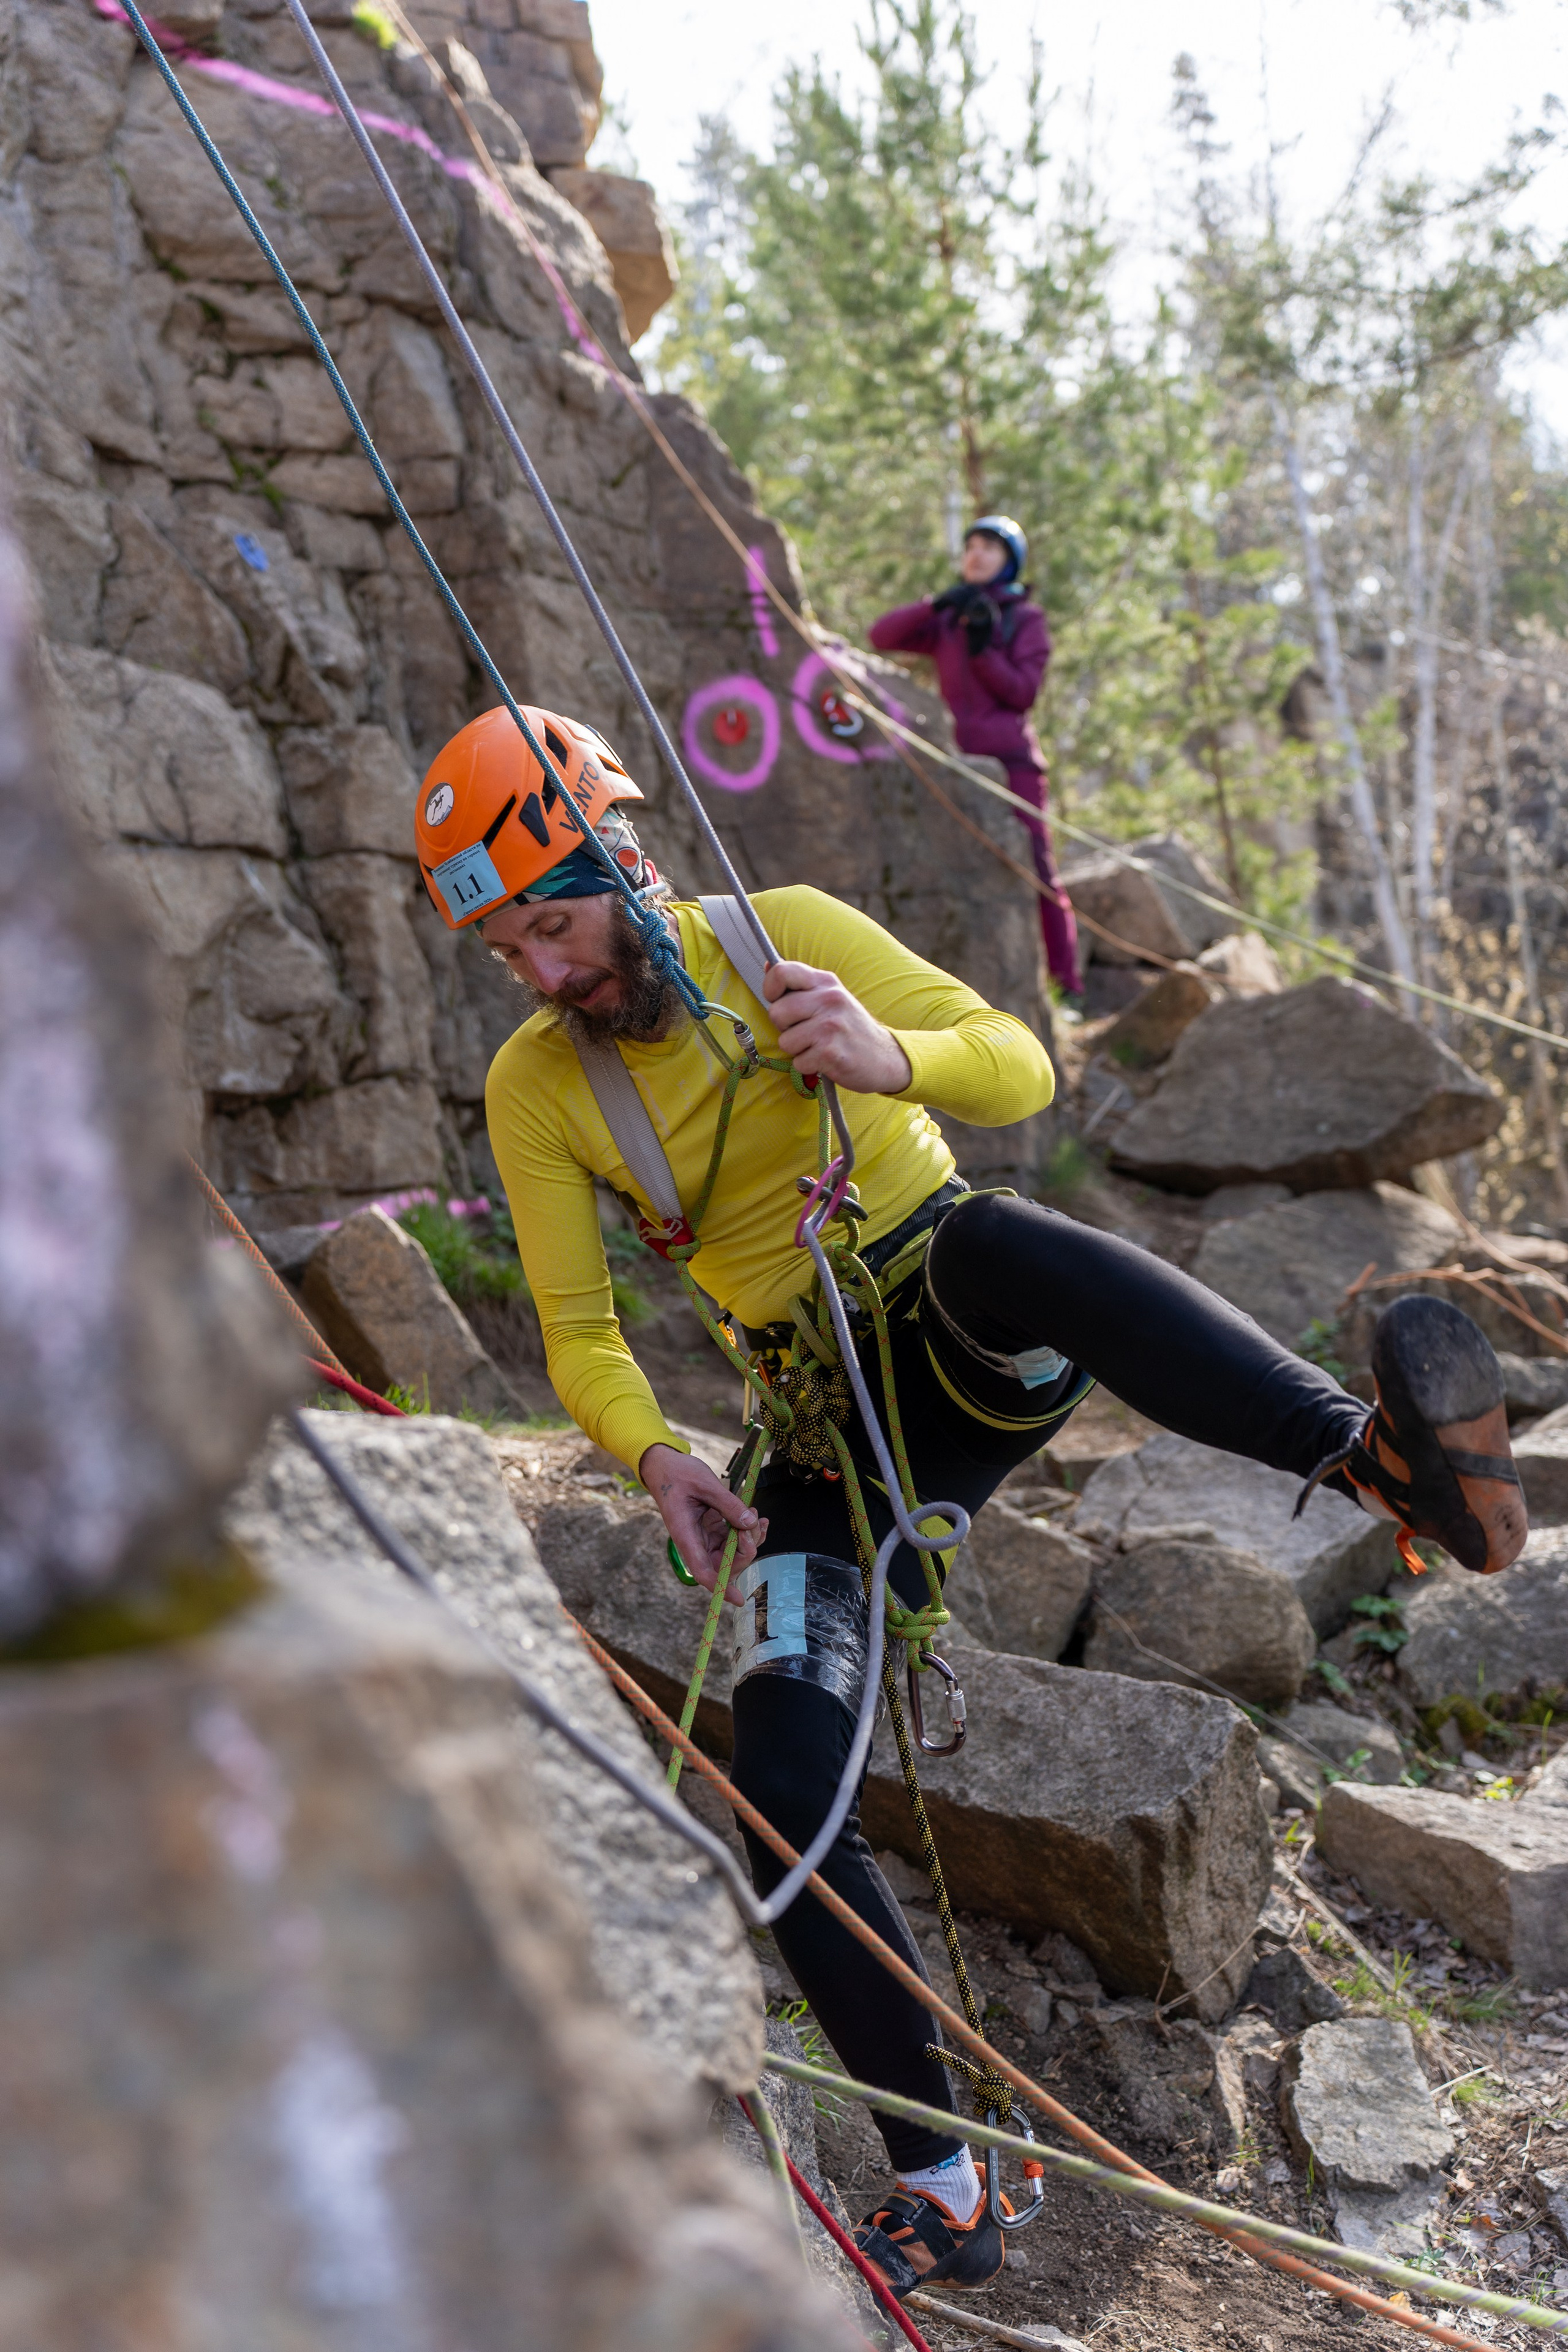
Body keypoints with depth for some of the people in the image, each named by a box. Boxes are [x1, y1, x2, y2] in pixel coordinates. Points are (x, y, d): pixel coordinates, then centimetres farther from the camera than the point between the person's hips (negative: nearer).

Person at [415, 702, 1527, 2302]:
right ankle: (940, 2188, -1)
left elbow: (1023, 1070, -12)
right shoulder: (533, 1089, -4)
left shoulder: (786, 936, -9)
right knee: (782, 1783, -15)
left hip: (978, 1335, -2)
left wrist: (893, 1058, -35)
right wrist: (656, 1456, -23)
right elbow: (579, 1333, -2)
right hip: (843, 1425, 3)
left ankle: (1377, 1452, -60)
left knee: (992, 1240, -40)